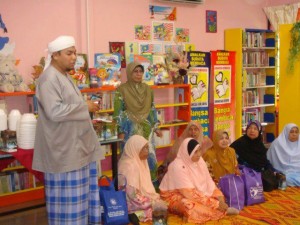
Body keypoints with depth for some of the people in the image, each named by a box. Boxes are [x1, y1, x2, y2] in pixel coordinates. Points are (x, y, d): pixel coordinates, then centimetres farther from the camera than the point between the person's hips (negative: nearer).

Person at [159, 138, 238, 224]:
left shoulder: (199, 160, -5)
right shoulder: (178, 166, -28)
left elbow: (209, 182, -2)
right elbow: (191, 193, -31)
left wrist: (221, 200, -18)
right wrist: (216, 204, -31)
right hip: (175, 197, -8)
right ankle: (224, 210, -23)